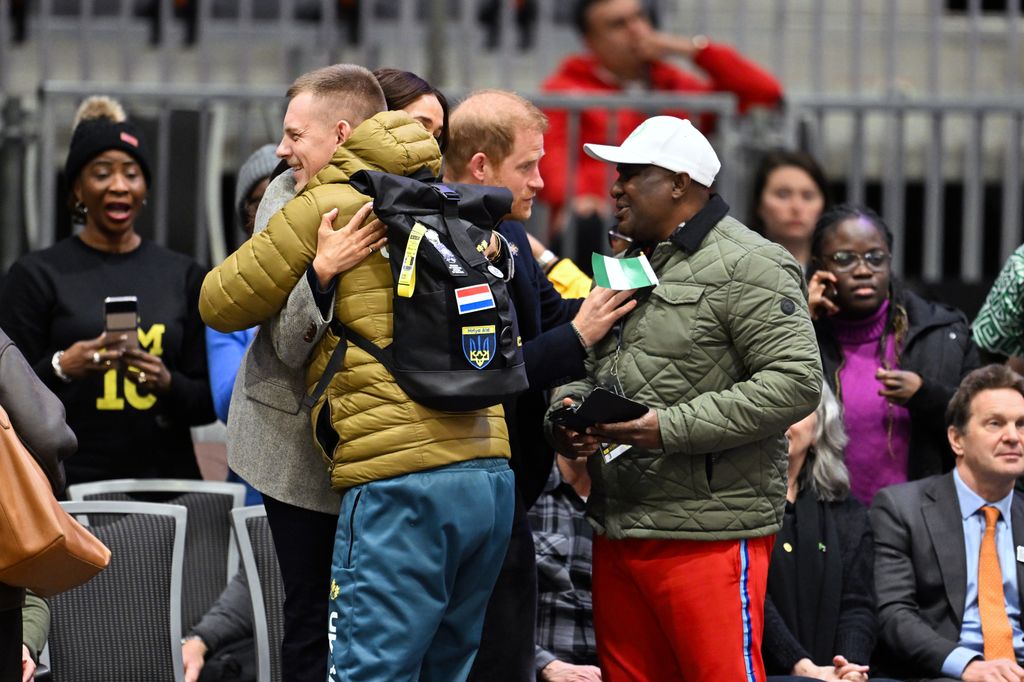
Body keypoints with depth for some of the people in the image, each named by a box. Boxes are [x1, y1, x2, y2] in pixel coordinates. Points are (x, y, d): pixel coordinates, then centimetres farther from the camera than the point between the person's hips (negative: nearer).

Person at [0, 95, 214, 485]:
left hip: (167, 477, 2)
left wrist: (167, 383, -7)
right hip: (70, 480, -2)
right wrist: (61, 368, -16)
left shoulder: (182, 276, 13)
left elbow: (209, 402, 12)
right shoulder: (38, 275, 4)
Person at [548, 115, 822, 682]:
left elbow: (796, 381, -18)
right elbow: (590, 369, 27)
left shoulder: (748, 267, -9)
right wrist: (568, 411, 1)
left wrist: (671, 428, -20)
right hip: (617, 532, 8)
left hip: (709, 534, -8)